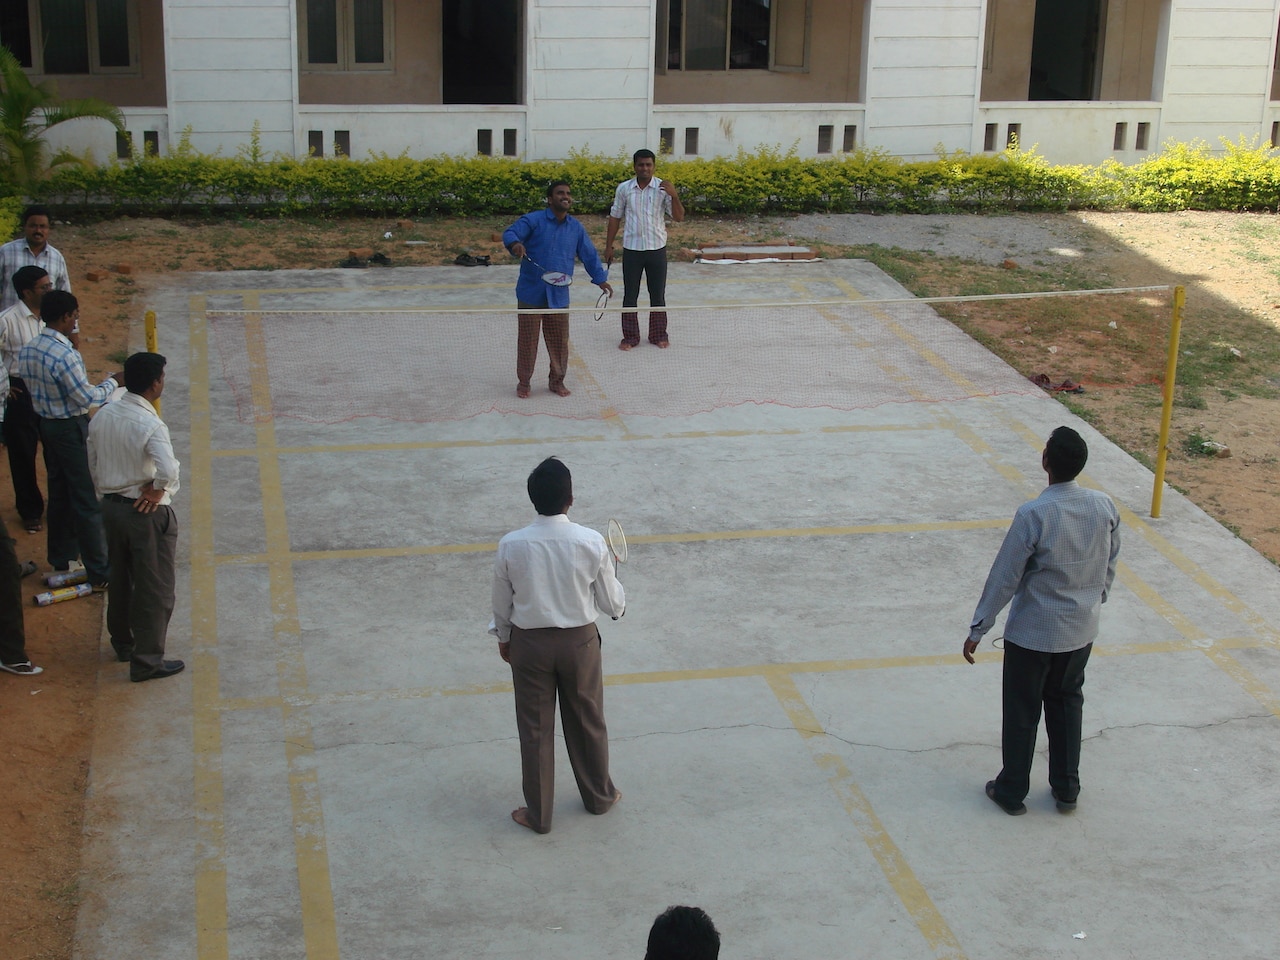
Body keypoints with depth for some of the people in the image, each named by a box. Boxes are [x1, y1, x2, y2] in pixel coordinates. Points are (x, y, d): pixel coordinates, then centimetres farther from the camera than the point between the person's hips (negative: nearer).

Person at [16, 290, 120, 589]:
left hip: (46, 425, 8)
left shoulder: (27, 351, 0)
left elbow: (29, 386, 10)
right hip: (72, 429, -8)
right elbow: (88, 398, -20)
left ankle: (61, 562, 31)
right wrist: (112, 382, -5)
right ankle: (100, 574, 4)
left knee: (59, 494, 20)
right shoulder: (66, 356, -26)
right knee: (88, 501, -1)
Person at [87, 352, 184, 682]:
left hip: (111, 506, 8)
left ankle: (122, 643, 39)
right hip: (147, 513, -7)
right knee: (155, 588, 4)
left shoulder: (102, 416, -1)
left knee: (120, 578, 23)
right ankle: (147, 661, 9)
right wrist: (156, 490, -18)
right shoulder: (150, 425, -23)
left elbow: (93, 464, 9)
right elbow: (168, 471, -37)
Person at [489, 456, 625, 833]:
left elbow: (502, 604, -3)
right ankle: (599, 795, 40)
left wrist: (503, 639, 15)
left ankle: (538, 814, 24)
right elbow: (612, 604, -7)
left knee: (535, 729, 13)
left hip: (530, 645, 0)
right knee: (588, 722, 21)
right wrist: (617, 598, 16)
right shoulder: (591, 543, -17)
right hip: (579, 642, 1)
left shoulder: (511, 546, -16)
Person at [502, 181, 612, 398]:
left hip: (558, 297, 4)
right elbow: (509, 233, -17)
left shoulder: (576, 228, 8)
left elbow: (589, 255, 16)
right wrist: (515, 244, -39)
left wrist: (600, 278, 11)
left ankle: (557, 380, 24)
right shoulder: (533, 220, -7)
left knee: (559, 341, 8)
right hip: (531, 294, -3)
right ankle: (523, 382, 18)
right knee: (527, 339, 5)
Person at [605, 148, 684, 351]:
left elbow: (678, 217, -8)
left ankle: (659, 335, 21)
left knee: (658, 295, 9)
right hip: (631, 250, 1)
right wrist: (609, 246, 6)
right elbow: (615, 217, 8)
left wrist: (674, 196, -24)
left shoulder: (663, 188, -4)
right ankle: (630, 336, 14)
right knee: (630, 296, 5)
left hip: (657, 249, -1)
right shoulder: (624, 189, 0)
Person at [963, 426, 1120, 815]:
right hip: (1082, 631, 5)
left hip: (1032, 633, -5)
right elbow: (1109, 565, 4)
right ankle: (1066, 790, 32)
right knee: (1067, 705, 22)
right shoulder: (1104, 506, -11)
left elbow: (1004, 579, -19)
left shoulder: (1033, 516, -26)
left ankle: (1012, 791, 26)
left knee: (1021, 712, 12)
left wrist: (978, 630, -9)